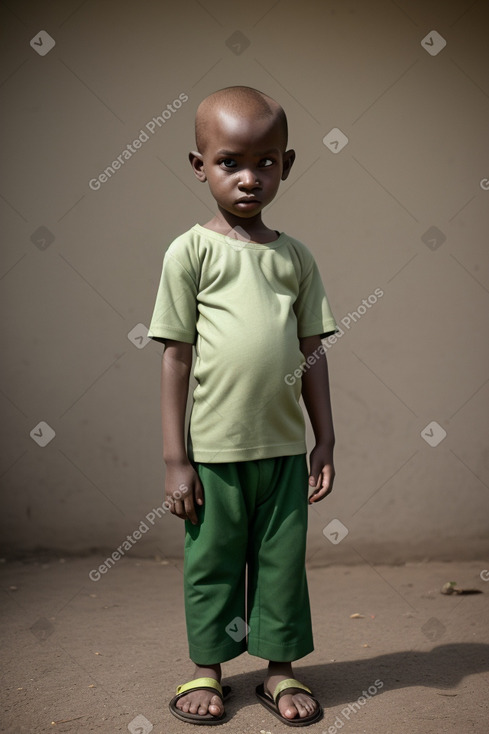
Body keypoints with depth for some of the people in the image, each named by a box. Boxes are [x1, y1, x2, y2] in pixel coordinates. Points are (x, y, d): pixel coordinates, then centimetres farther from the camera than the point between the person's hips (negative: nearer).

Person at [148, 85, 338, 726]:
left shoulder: (295, 257, 6)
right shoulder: (191, 251, -4)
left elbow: (312, 352, 9)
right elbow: (176, 356, -5)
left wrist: (324, 442, 8)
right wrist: (175, 459, -5)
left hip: (284, 446, 3)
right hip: (214, 449, -3)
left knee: (283, 560, 13)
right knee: (212, 560, 11)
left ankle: (281, 667, 32)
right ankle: (207, 669, 31)